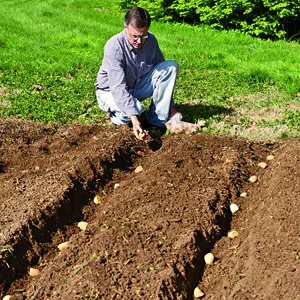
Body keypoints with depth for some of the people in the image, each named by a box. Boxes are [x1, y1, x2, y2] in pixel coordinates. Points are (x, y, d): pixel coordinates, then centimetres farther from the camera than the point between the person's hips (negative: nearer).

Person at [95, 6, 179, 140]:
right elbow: (118, 87, -35)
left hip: (137, 87, 5)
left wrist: (170, 105, -1)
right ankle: (117, 116, -2)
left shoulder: (151, 40, -11)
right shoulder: (114, 47, -28)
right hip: (111, 91, -5)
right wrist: (134, 118, -44)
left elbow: (163, 71, 1)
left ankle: (157, 118, -13)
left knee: (171, 66, -15)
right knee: (137, 108, -39)